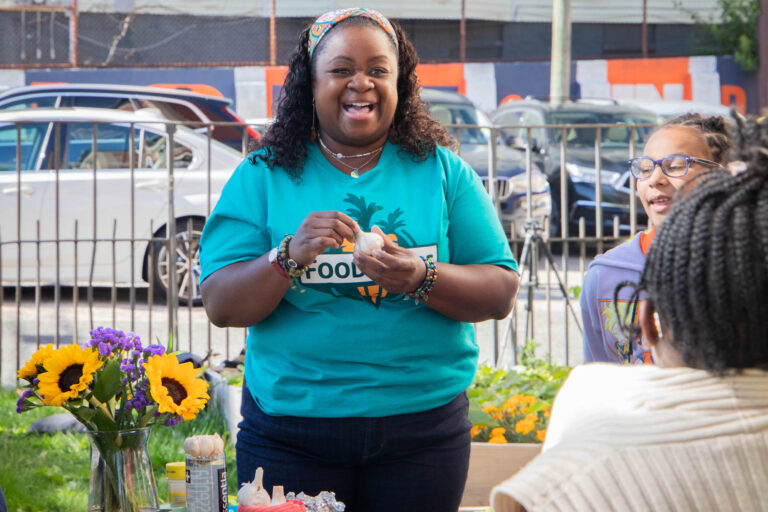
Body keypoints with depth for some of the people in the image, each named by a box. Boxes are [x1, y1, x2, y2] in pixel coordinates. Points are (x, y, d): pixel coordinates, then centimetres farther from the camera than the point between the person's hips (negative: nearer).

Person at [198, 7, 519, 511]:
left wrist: (421, 278, -18)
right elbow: (221, 306, -3)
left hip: (422, 427, 1)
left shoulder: (443, 172, 5)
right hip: (289, 428, -1)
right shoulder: (263, 177, 3)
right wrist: (290, 256, -21)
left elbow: (501, 293, 0)